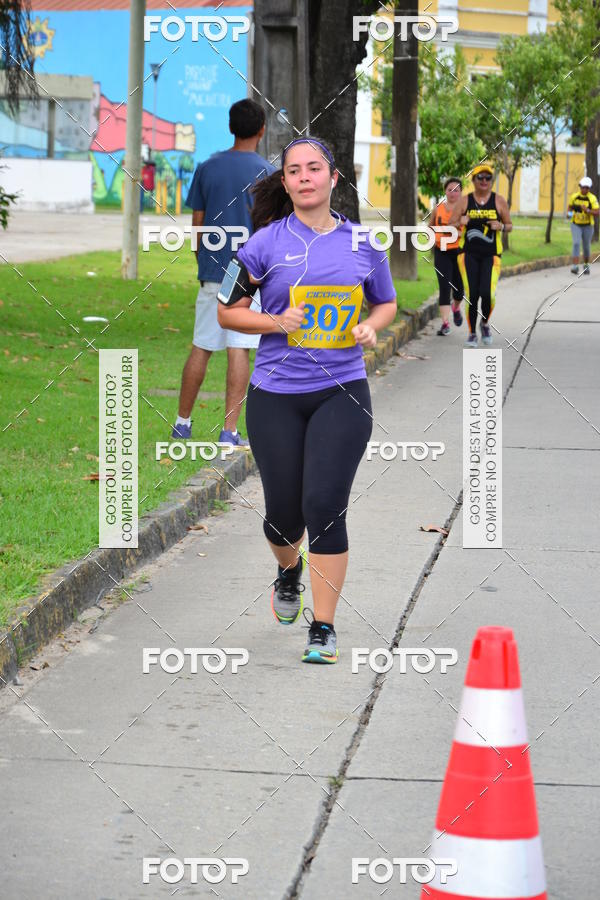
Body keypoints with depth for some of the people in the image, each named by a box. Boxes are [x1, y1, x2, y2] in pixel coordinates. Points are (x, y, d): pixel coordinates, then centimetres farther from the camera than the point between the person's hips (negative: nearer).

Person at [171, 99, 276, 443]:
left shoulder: (207, 168, 6)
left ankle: (183, 423, 19)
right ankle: (230, 431, -5)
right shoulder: (266, 172, -5)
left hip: (212, 273, 4)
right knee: (239, 350, -3)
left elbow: (197, 224, 9)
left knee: (201, 348, 11)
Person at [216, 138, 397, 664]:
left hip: (342, 391, 0)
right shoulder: (266, 242, -1)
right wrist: (277, 322, -13)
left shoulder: (363, 243, 5)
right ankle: (288, 572, 44)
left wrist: (371, 326, -2)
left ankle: (324, 627, -1)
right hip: (275, 396, 0)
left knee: (325, 507, -11)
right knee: (283, 512, 7)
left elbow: (386, 303, 20)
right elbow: (227, 310, 3)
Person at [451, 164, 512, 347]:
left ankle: (485, 323, 16)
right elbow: (450, 226, 5)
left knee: (487, 293, -14)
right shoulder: (465, 201, 3)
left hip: (491, 254, -1)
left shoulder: (499, 201, 2)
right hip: (469, 253, 1)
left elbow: (509, 226, 10)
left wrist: (501, 226, -13)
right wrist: (460, 222, -17)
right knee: (471, 294, -5)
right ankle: (472, 333, 12)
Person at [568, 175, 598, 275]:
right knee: (576, 244, -18)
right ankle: (575, 267, -25)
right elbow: (570, 206, 14)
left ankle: (586, 265, 36)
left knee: (586, 247, 11)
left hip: (587, 226, 0)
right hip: (576, 225, 0)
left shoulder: (592, 198, -12)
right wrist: (569, 213, -8)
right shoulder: (574, 196, -4)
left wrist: (587, 210, -32)